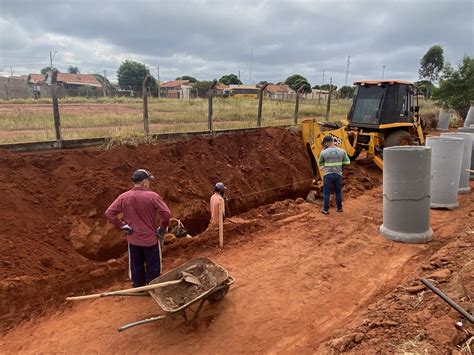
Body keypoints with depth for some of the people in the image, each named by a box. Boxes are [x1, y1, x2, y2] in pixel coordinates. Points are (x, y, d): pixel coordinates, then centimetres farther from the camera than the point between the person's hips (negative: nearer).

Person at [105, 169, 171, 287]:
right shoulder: (152, 196, -17)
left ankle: (138, 288, 36)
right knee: (153, 267, 14)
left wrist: (123, 226, -2)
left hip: (133, 239, 4)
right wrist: (162, 228, -6)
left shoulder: (124, 197, -7)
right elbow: (167, 213, -21)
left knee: (136, 266, 21)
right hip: (151, 238, -3)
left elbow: (109, 213, -7)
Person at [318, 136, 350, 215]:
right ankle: (339, 208, 28)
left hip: (328, 175, -3)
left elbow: (320, 163, 4)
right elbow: (347, 162, 4)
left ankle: (326, 209, 13)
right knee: (338, 192, 18)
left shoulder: (323, 152, -11)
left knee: (326, 193, 7)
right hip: (338, 174, 3)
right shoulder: (342, 151, -5)